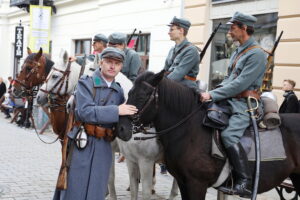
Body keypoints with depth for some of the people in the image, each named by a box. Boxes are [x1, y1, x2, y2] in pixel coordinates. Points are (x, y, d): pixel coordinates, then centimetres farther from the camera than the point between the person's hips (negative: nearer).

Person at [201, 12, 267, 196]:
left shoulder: (256, 54, -12)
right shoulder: (238, 52, 18)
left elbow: (240, 84, -20)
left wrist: (213, 95, -19)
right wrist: (213, 93, 6)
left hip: (245, 105, -10)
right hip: (230, 100, 10)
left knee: (229, 135, -29)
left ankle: (245, 183, -26)